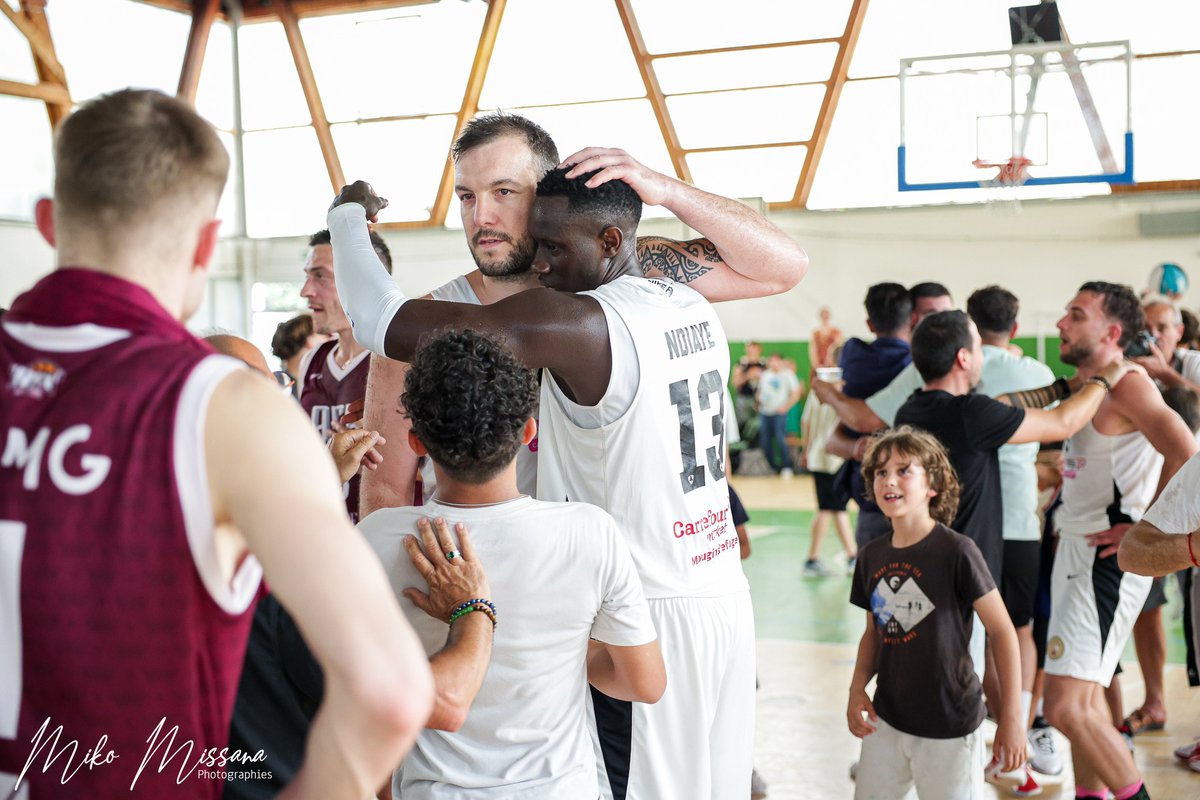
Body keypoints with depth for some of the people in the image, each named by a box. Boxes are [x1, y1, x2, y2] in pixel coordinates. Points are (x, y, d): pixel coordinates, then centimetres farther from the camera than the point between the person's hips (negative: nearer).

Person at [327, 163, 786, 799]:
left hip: (642, 621, -8)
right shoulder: (696, 310, 6)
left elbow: (385, 323, -21)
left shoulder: (579, 324, -19)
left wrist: (348, 215, -4)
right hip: (728, 603, 8)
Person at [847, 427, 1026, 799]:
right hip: (886, 720, 6)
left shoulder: (956, 551, -15)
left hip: (949, 727, -5)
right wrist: (857, 688, -1)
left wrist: (1012, 717, -13)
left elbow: (1002, 631, -12)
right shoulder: (871, 556, 2)